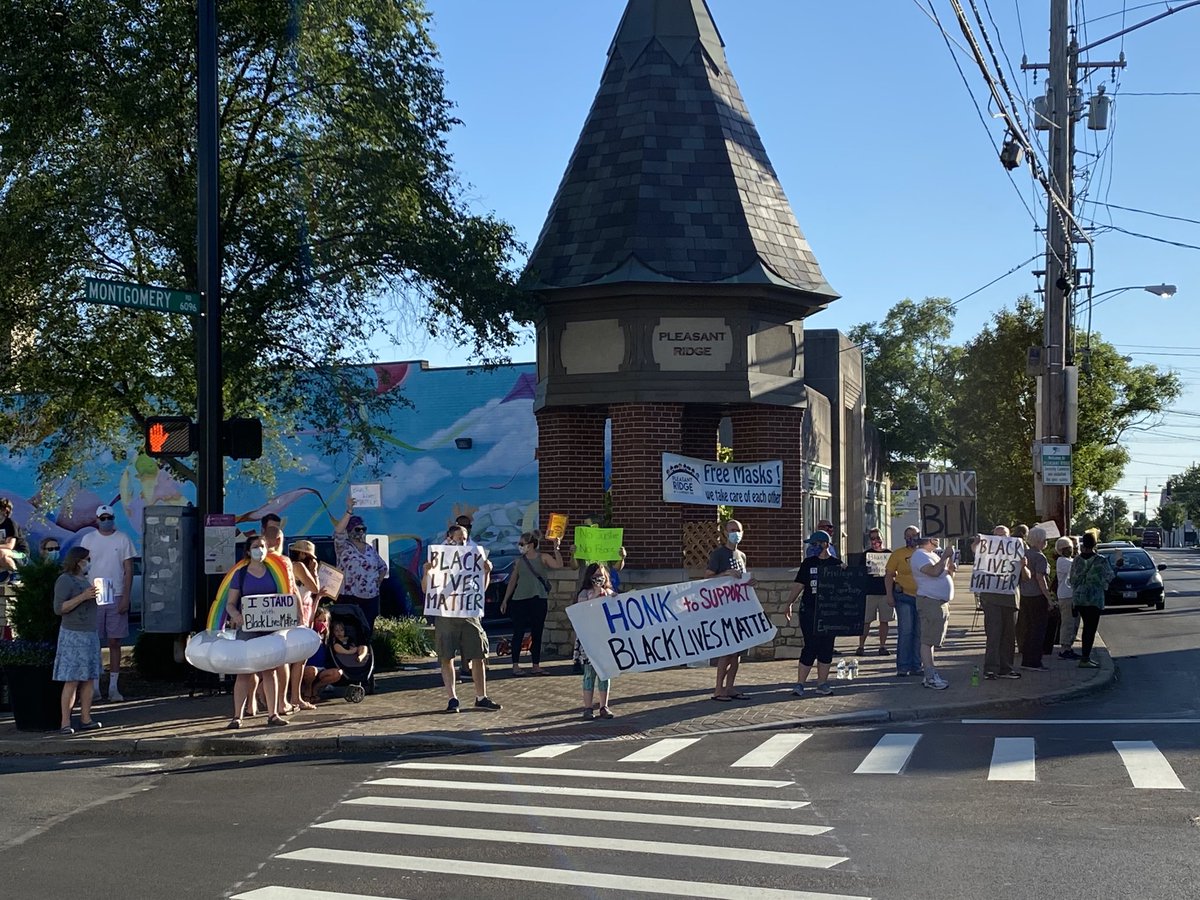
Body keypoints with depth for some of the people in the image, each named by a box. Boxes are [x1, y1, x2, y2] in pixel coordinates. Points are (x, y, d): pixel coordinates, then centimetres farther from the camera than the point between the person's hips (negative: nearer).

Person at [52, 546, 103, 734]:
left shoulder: (86, 579, 17)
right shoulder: (65, 580, -8)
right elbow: (59, 608, -16)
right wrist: (83, 597, -22)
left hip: (90, 634, 8)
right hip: (72, 635, -8)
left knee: (88, 680, 6)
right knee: (71, 681, -10)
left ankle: (86, 719, 10)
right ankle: (65, 723, -9)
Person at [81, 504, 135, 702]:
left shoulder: (123, 539, 3)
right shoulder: (88, 539, 5)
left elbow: (128, 570, 2)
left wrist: (126, 597, -6)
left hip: (117, 597, 0)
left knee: (115, 642, 2)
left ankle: (113, 687, 6)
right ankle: (94, 686, 8)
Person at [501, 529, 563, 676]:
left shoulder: (543, 558, 1)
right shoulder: (519, 561, 9)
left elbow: (558, 565, -16)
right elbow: (512, 581, 14)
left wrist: (556, 548, -21)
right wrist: (505, 600, 14)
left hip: (539, 599, -1)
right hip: (520, 599, 1)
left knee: (537, 633, 5)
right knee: (518, 633, -1)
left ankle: (536, 666, 12)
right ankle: (515, 665, 4)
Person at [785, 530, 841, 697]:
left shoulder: (836, 564, 4)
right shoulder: (808, 563, 5)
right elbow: (798, 586, 5)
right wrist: (789, 605, -4)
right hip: (809, 612, -1)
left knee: (826, 648, 5)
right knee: (811, 647, -5)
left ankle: (822, 683, 14)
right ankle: (799, 684, 0)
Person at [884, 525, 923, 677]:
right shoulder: (898, 554, 0)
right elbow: (888, 575, 0)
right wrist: (890, 595, -8)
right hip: (905, 596, -4)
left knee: (920, 633, 7)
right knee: (905, 632, -7)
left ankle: (916, 666, 15)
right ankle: (903, 667, -2)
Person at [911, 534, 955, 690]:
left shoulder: (933, 555, 20)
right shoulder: (919, 555, -10)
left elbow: (948, 575, 26)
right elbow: (934, 571, -25)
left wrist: (950, 561, 7)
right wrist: (945, 556, -14)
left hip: (941, 602, 10)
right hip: (930, 601, -10)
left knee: (931, 640, 12)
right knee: (928, 640, -9)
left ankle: (931, 674, 15)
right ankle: (930, 677, -10)